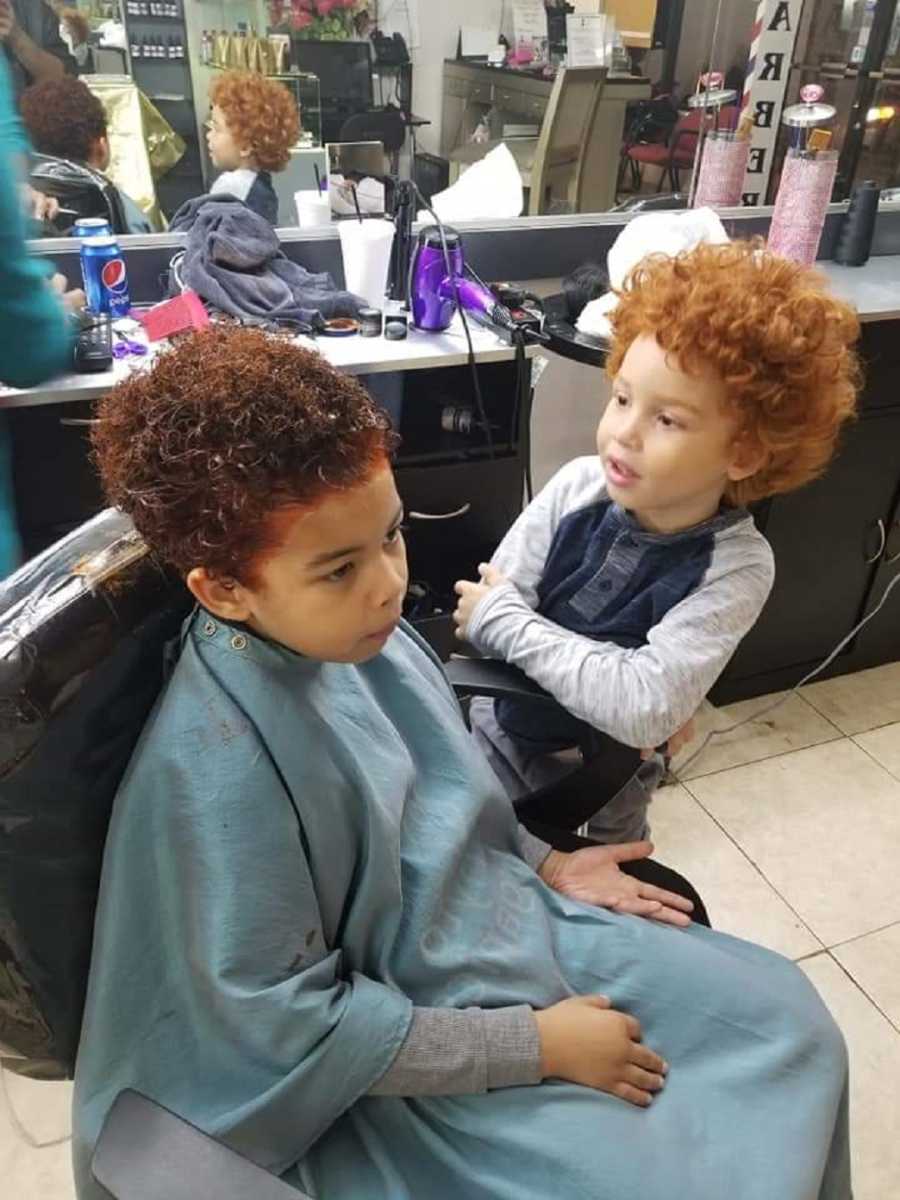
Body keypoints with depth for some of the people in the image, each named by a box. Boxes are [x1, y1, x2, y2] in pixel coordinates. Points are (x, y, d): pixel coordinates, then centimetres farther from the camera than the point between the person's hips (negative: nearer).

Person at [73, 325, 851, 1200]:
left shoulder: (350, 627, -10)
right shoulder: (221, 766, -30)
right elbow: (286, 1022, -21)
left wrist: (536, 867, 4)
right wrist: (536, 1046, -18)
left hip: (515, 925, 7)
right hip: (406, 1061, -6)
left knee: (788, 1015, 11)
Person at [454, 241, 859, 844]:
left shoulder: (737, 568, -28)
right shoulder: (578, 486, -22)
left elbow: (643, 710, -37)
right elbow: (483, 605, -22)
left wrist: (503, 619, -34)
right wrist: (609, 675, -30)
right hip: (507, 729, 2)